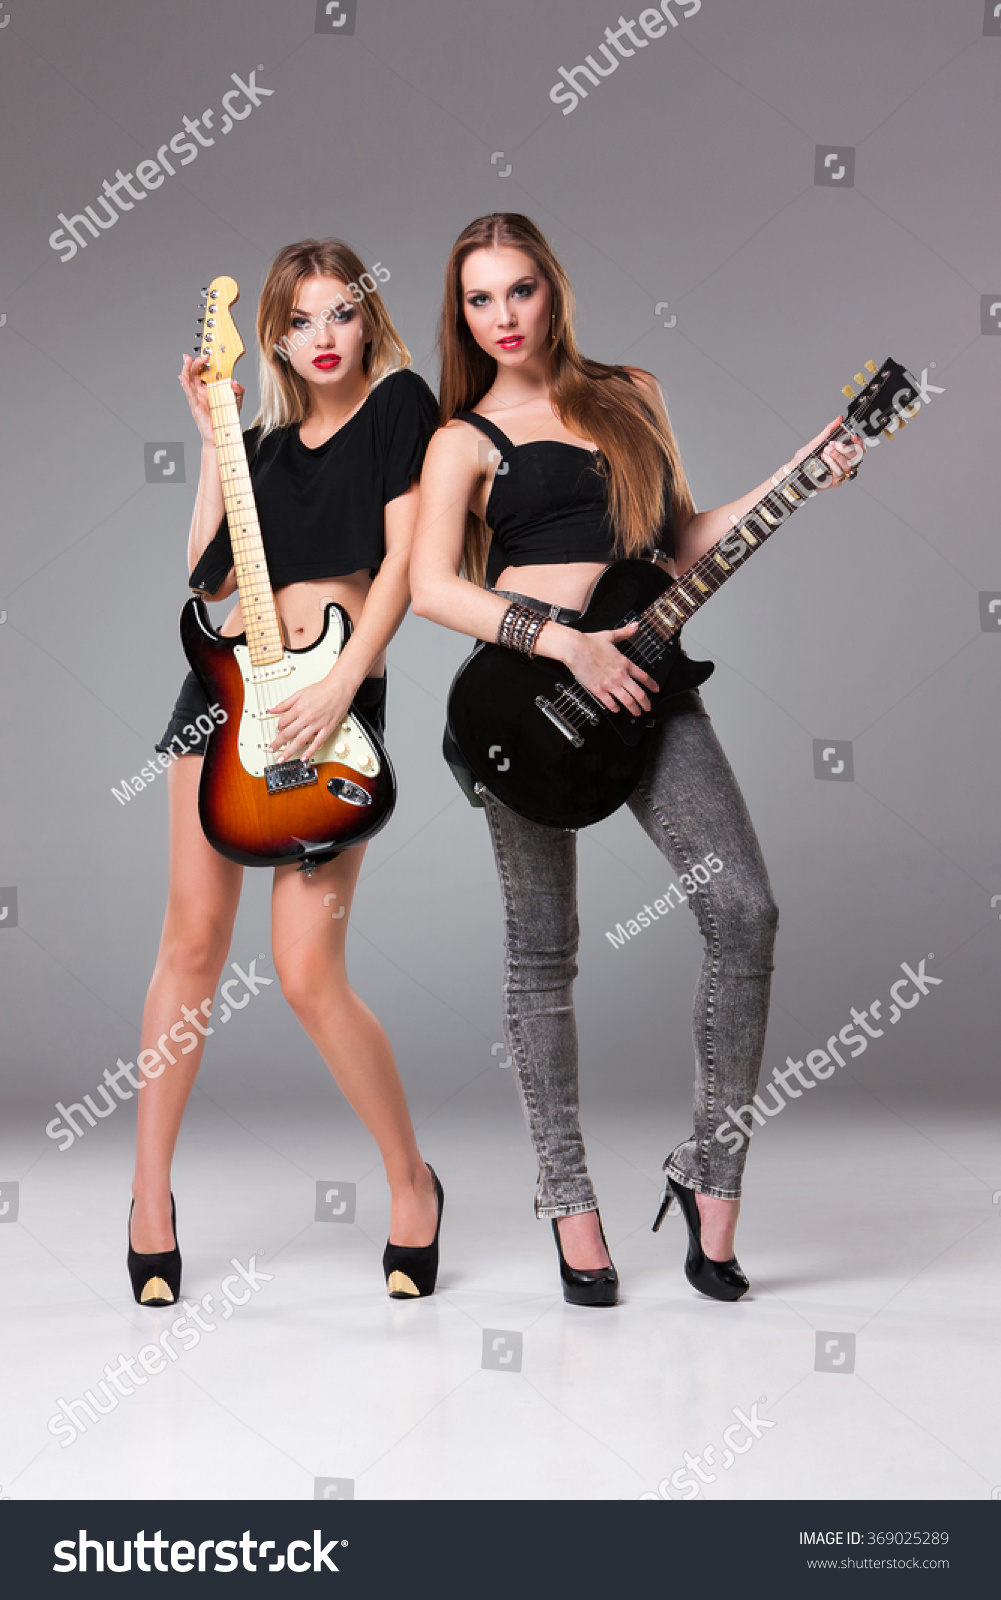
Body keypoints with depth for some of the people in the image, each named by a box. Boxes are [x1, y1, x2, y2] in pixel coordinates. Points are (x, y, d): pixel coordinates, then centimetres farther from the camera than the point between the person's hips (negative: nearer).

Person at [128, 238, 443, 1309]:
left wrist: (337, 690, -15)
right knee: (193, 939, 4)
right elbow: (207, 574, 8)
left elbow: (402, 562, -7)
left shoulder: (401, 404, 2)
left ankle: (412, 1182, 12)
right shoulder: (267, 440, 16)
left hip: (338, 702, -5)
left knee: (308, 973, -9)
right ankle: (151, 1192, 15)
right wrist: (214, 439, 6)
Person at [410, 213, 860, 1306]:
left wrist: (802, 479, 12)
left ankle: (710, 1169, 3)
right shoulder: (467, 437, 4)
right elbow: (432, 587, -8)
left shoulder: (629, 393, 17)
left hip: (642, 674, 3)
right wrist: (565, 644, -17)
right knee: (544, 952, 2)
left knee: (743, 909, -11)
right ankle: (568, 1196, 15)